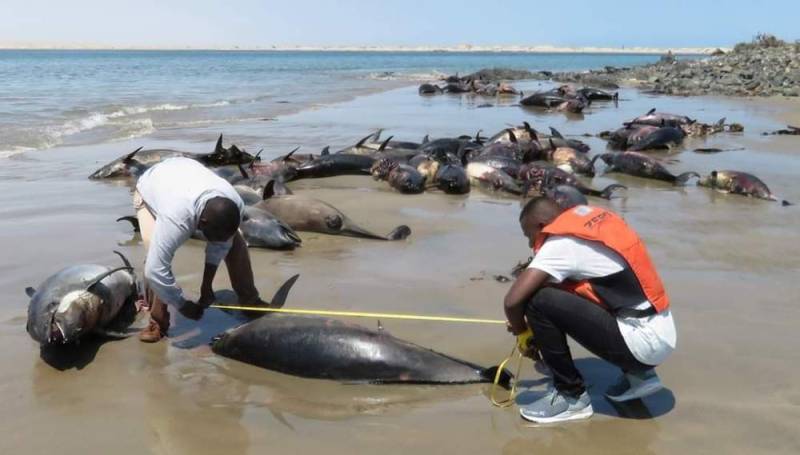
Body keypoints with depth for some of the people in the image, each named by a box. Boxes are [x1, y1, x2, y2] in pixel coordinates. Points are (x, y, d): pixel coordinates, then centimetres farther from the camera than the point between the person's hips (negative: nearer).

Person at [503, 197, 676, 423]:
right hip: (661, 332, 9)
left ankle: (572, 396, -1)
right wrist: (544, 336, 21)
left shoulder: (561, 242, -12)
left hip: (642, 340, -9)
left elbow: (513, 300, -18)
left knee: (538, 301, -14)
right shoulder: (588, 217, 12)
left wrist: (522, 332, 4)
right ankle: (639, 373, 21)